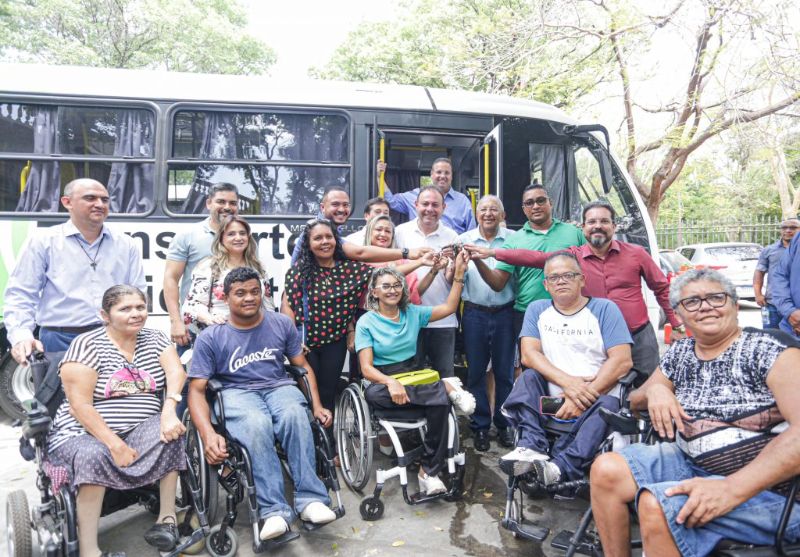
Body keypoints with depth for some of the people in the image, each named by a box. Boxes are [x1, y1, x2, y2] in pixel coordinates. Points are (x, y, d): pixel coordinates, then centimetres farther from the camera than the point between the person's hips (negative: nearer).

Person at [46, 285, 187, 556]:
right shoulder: (87, 344, -6)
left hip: (141, 430, 3)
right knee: (92, 455, -34)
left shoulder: (155, 339, 8)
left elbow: (176, 373, -8)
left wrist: (169, 411, -28)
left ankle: (167, 517, -14)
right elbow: (80, 405, -13)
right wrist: (115, 444, -22)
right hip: (86, 434, -3)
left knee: (171, 430, -25)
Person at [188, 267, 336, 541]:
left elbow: (303, 366, 14)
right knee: (256, 424, -38)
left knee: (295, 414, -35)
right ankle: (274, 510, -35)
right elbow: (197, 389, -2)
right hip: (237, 393, -2)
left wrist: (317, 405, 0)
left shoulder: (282, 323, 8)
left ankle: (309, 499, -32)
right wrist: (208, 434, -19)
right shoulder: (210, 337, 1)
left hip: (279, 387, 2)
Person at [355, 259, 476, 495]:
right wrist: (390, 382, -31)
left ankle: (429, 471, -18)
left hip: (414, 378, 3)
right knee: (373, 394, -39)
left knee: (441, 402, -30)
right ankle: (445, 387, -27)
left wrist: (459, 274, -3)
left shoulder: (412, 313, 8)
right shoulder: (366, 322, -4)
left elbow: (449, 307, 7)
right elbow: (367, 368, -11)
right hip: (382, 381, -2)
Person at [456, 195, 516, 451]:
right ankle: (480, 426, 21)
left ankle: (505, 425, 23)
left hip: (505, 313, -1)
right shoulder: (464, 240, 6)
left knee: (505, 372, 8)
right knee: (475, 371, 7)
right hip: (475, 313, 1)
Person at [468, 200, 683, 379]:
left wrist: (676, 325, 9)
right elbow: (536, 257, -11)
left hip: (640, 338, 0)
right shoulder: (573, 256, -3)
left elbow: (662, 288, 6)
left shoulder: (636, 254, -3)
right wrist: (492, 252, -18)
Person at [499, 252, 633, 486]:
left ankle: (561, 466, -44)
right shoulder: (537, 310, 11)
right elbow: (529, 354, -3)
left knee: (606, 405, -32)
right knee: (528, 377, -22)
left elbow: (622, 361, -7)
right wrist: (568, 381, -19)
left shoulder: (604, 309, 3)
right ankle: (532, 447, -34)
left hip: (596, 395, -2)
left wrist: (586, 395, -17)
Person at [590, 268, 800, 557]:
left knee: (656, 504, -29)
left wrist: (732, 489, -30)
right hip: (689, 464, 6)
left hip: (763, 487, -6)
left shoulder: (769, 348, -10)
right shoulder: (679, 352, 9)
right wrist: (654, 390, -6)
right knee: (606, 470, -15)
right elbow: (634, 400, 19)